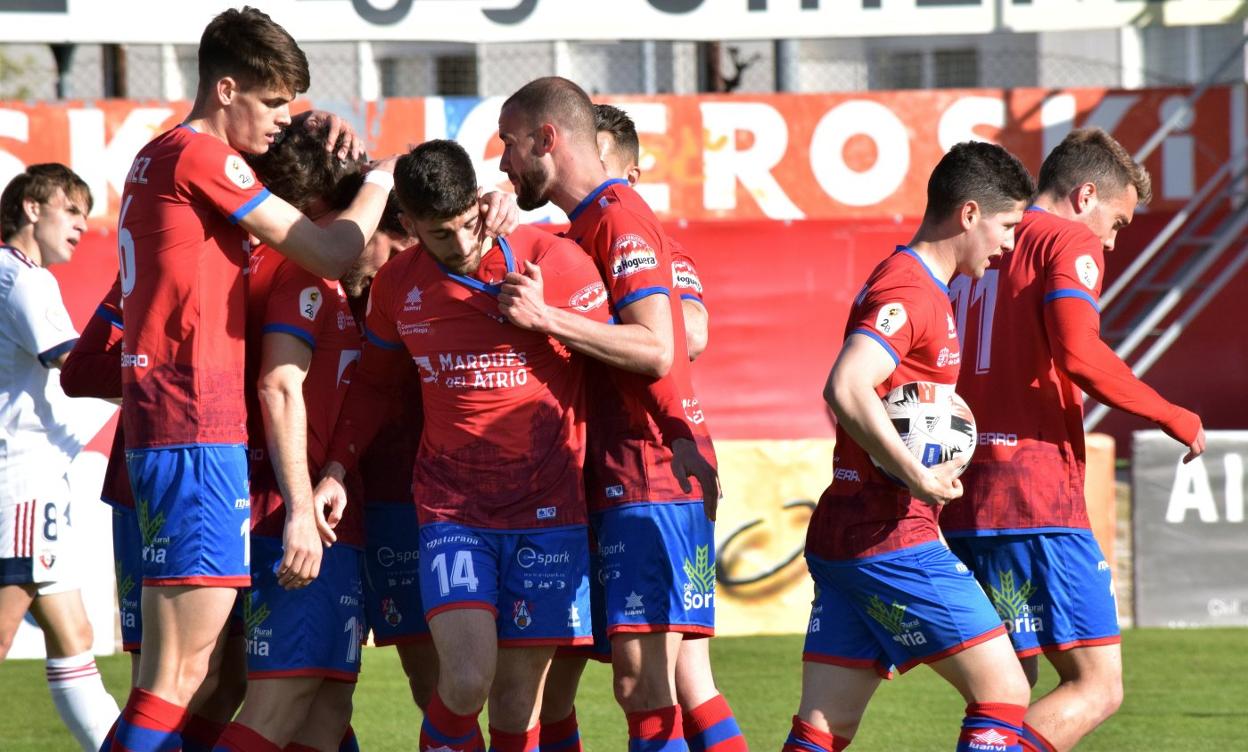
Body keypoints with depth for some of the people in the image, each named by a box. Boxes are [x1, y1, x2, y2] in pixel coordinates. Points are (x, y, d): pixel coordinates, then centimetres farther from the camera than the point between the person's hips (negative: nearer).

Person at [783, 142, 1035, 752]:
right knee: (1002, 691, -5)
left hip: (840, 537, 10)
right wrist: (920, 477, -24)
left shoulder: (923, 289, 20)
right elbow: (845, 391, -28)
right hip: (890, 537, -10)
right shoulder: (908, 291, -13)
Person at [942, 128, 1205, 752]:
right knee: (1096, 688, -7)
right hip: (1036, 500, -8)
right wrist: (1177, 420, -10)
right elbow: (1079, 355, -19)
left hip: (963, 503, 8)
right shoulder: (1071, 243, -3)